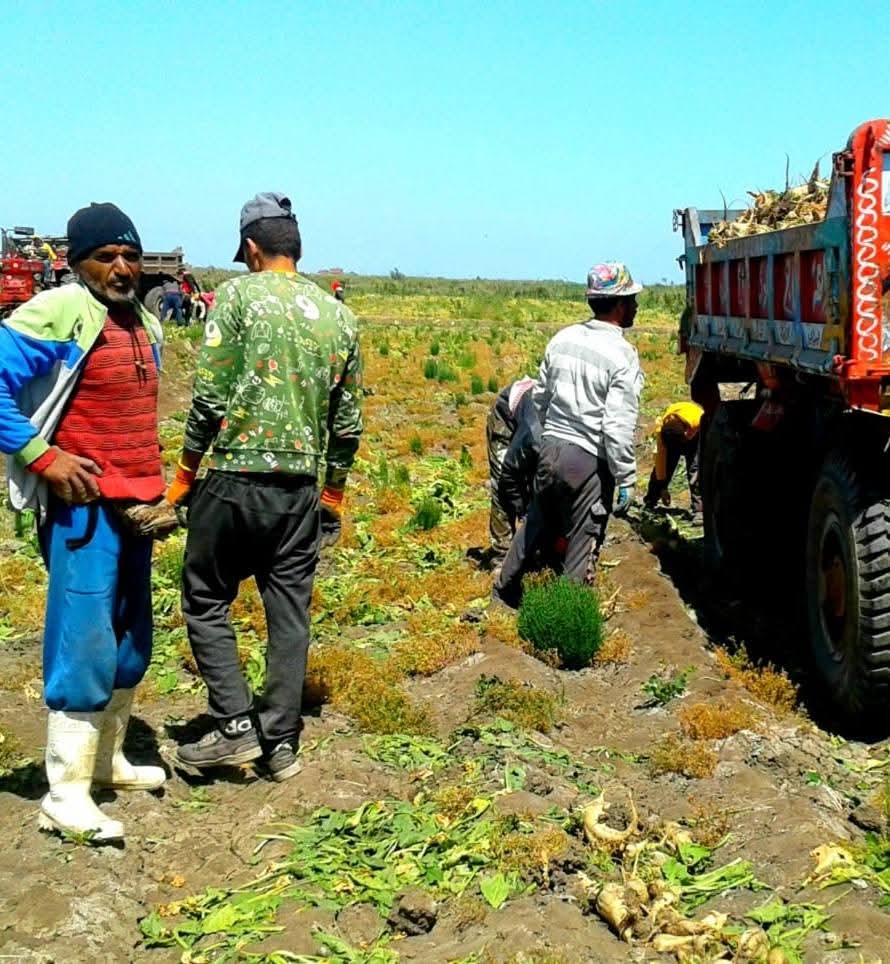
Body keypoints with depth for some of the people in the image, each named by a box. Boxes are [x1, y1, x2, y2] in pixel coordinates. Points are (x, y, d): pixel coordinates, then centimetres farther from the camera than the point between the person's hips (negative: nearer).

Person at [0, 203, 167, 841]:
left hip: (136, 503, 8)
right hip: (83, 503, -8)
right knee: (86, 643, -9)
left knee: (133, 642, 15)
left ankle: (107, 760, 30)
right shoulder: (55, 315, -11)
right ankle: (66, 795, 0)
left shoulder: (145, 324, 14)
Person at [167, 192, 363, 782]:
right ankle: (281, 743, 16)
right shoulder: (338, 314, 9)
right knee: (290, 614, 10)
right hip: (302, 487, 5)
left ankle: (236, 725, 6)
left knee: (206, 602, 11)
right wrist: (334, 492, 21)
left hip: (235, 479, -4)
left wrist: (185, 473, 0)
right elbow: (348, 422, 10)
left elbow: (211, 398, -10)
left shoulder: (239, 294, -5)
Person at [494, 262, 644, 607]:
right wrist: (625, 480, -11)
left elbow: (540, 396, 15)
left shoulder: (563, 338, 5)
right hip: (588, 461, -7)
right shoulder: (622, 355, -14)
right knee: (583, 542, 6)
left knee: (537, 523, 24)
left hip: (550, 449, 7)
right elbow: (619, 426, -18)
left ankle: (505, 590, 37)